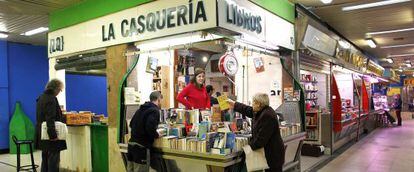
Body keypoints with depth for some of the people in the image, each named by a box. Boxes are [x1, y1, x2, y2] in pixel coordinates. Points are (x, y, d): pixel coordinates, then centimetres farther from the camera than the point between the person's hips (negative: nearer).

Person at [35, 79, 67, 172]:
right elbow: (50, 119, -24)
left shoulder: (41, 98, 13)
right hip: (51, 136, -10)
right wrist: (53, 134, -26)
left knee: (45, 158, 17)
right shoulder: (51, 99, -16)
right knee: (53, 159, -3)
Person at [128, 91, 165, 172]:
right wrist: (157, 135, -6)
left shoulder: (141, 109, 15)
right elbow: (150, 128, -23)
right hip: (141, 146, -8)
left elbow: (131, 124, 21)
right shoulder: (154, 111, -11)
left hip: (131, 143, 8)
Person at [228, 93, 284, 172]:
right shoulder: (262, 111, 6)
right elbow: (248, 110, 23)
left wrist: (250, 146, -14)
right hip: (268, 151, 10)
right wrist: (234, 105, 31)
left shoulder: (267, 115, -24)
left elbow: (261, 138, -26)